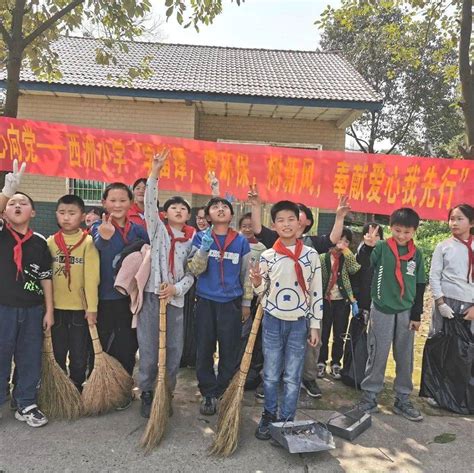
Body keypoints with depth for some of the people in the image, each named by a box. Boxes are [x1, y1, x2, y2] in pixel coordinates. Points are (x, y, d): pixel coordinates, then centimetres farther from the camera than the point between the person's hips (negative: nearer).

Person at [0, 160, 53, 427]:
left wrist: (49, 310, 4)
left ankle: (26, 405, 27)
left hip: (33, 310, 3)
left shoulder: (40, 243, 4)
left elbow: (46, 278, 6)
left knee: (31, 360, 11)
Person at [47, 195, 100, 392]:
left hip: (80, 308, -2)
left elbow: (92, 277, -11)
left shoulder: (88, 242, -7)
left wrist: (92, 307, -14)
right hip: (56, 308, 3)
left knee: (79, 356, 10)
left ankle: (76, 391, 27)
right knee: (57, 354, 14)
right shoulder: (50, 242, 3)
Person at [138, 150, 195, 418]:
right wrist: (155, 172, -22)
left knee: (174, 350, 8)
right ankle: (147, 394, 21)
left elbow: (192, 273, 5)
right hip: (152, 295, -2)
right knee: (149, 348, 3)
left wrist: (176, 288, -13)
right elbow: (149, 203, -12)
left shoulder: (192, 239, 8)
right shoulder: (157, 229, 3)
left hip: (176, 298, 2)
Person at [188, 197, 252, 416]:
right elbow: (195, 269, -6)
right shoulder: (200, 237, 1)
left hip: (231, 302, 0)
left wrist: (246, 302, 8)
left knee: (230, 351, 5)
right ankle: (208, 393, 20)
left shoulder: (241, 241, 2)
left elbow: (246, 274, 8)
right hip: (206, 301, 0)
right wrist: (204, 248, -21)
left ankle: (224, 393, 22)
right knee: (204, 350, 5)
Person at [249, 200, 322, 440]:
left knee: (292, 377, 8)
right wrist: (257, 281, -15)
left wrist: (315, 326, -1)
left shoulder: (311, 254, -2)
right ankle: (269, 416, 27)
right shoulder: (267, 256, -1)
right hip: (273, 321, 1)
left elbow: (316, 292, 1)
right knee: (271, 375, 9)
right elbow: (262, 292, 8)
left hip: (299, 322, 0)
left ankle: (286, 421, 21)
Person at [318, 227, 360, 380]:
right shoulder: (323, 257, 1)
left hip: (342, 301, 1)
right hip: (325, 300, -1)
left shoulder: (348, 258, 5)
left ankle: (335, 364, 20)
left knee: (339, 335, 7)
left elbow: (355, 270, -16)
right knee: (323, 334, 4)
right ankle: (321, 363, 18)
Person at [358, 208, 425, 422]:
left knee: (405, 357, 10)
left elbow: (419, 286, 8)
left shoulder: (416, 254, 6)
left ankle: (402, 400, 23)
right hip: (382, 310, -3)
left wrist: (416, 315, 7)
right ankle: (369, 396, 15)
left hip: (406, 312, 4)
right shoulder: (381, 248, -5)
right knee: (377, 356, 1)